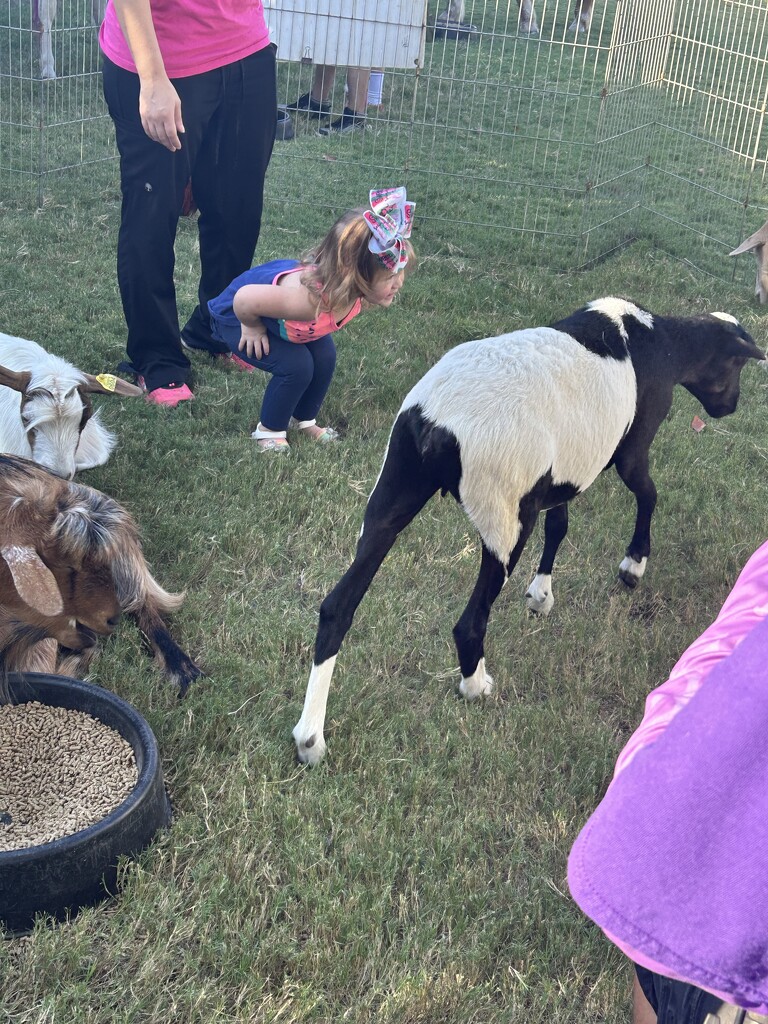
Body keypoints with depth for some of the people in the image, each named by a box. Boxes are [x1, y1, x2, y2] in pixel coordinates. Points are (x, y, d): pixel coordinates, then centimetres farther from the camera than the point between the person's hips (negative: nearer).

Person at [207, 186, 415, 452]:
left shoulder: (357, 291, -26)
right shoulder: (308, 297, -48)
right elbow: (244, 300, -39)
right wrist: (253, 328, -20)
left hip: (279, 314, 7)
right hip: (235, 316, -7)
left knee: (325, 358, -3)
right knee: (296, 366, -20)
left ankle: (304, 420, 23)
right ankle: (269, 430, 5)